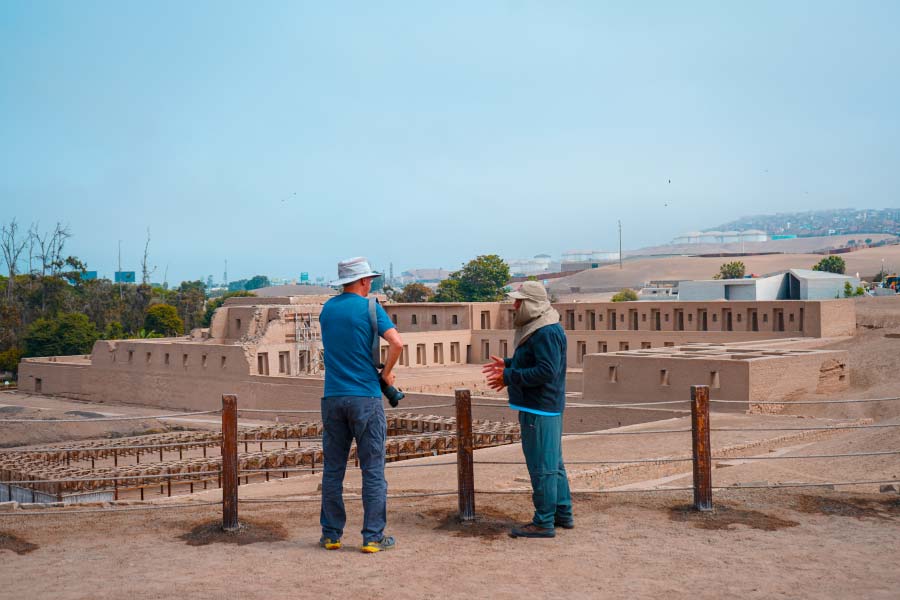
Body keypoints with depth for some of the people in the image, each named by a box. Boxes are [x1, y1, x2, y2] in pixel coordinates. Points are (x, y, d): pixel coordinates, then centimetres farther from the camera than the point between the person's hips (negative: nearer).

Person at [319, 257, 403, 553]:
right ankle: (373, 537, 2)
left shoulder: (327, 309, 10)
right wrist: (386, 373, -2)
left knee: (333, 468, 10)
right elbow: (397, 343, -17)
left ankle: (331, 534, 14)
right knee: (373, 469, 1)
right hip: (366, 396, -4)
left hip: (332, 397, 5)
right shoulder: (369, 308, -5)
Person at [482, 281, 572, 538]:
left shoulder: (546, 333, -20)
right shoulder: (537, 328, 15)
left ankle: (544, 523, 1)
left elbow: (546, 371, -25)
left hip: (539, 409, -11)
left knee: (542, 465, -5)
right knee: (553, 462, 17)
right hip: (547, 407, 11)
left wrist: (509, 377, -20)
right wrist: (508, 364, 13)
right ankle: (563, 514, 27)